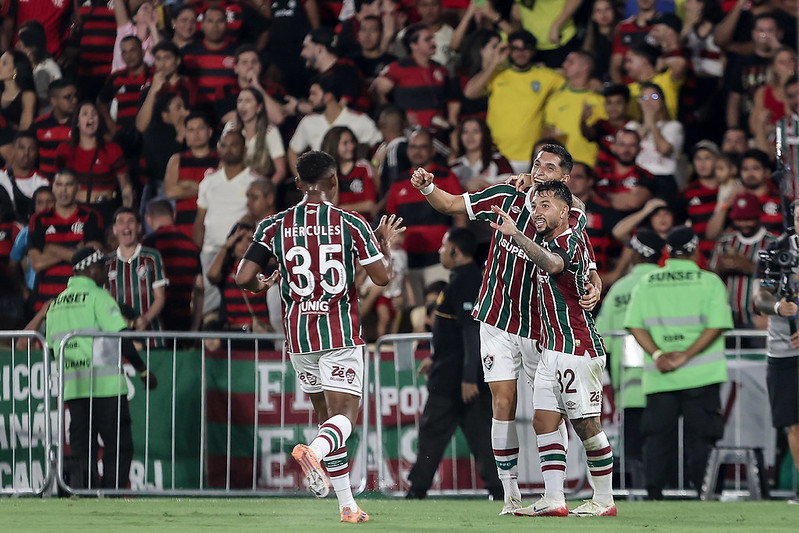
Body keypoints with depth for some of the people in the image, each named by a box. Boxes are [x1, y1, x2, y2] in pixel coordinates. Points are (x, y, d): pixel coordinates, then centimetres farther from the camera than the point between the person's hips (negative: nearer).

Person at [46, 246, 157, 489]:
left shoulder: (56, 304, 15)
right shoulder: (97, 296, -6)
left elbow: (52, 347, 18)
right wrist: (143, 370, -6)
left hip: (72, 388, 7)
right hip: (106, 386, -6)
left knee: (81, 451, 8)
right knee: (119, 447, -3)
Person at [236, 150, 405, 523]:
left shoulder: (274, 226, 0)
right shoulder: (351, 224, -5)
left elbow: (243, 279, -5)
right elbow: (382, 277, -4)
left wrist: (261, 284, 17)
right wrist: (385, 244, 15)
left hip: (299, 334, 3)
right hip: (341, 333, -3)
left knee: (326, 414, 15)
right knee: (344, 415, -4)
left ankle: (347, 503, 14)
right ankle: (314, 450, -38)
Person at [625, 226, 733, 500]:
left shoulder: (646, 284, 8)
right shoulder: (709, 282, 0)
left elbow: (635, 326, 0)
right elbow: (716, 325, -9)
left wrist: (657, 354, -7)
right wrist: (685, 356, -11)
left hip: (658, 377, 2)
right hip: (700, 375, -2)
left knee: (657, 435, 6)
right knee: (699, 435, 3)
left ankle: (654, 491, 1)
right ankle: (698, 488, -2)